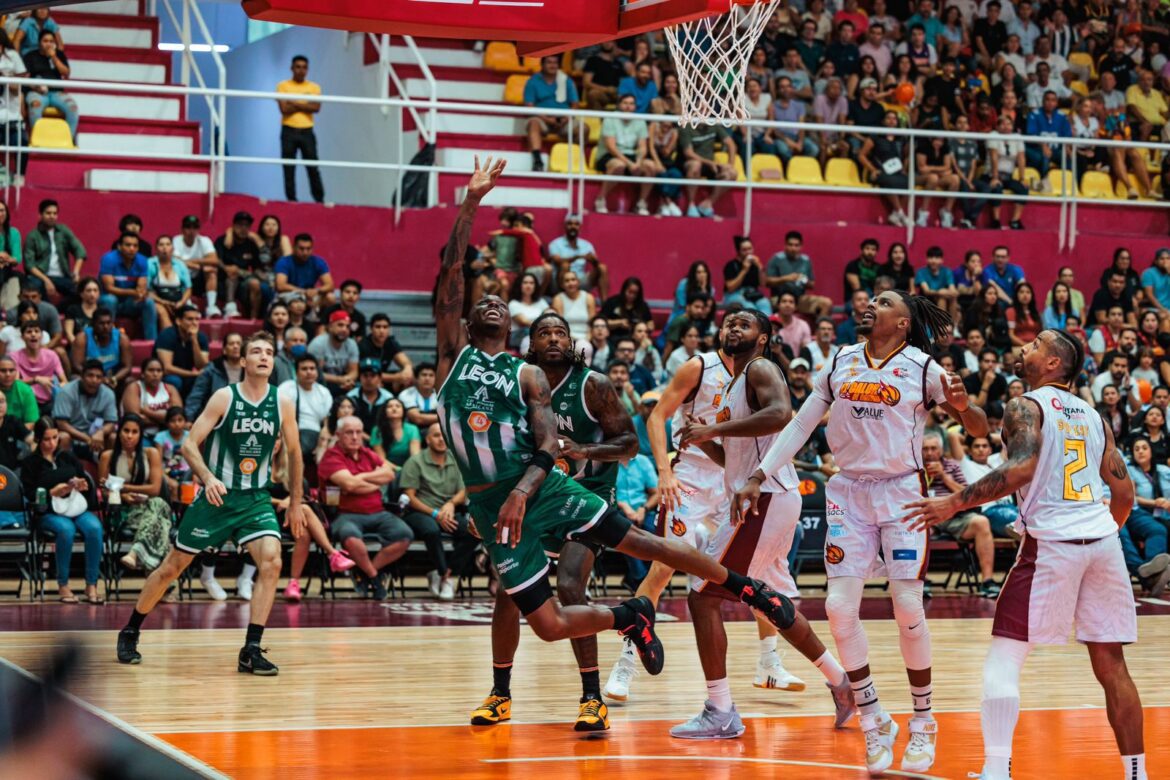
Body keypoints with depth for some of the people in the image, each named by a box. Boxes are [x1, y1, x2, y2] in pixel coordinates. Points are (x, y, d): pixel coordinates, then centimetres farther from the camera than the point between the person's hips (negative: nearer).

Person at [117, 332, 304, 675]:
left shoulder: (282, 404, -3)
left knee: (271, 562, -20)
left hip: (256, 499, 2)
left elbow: (294, 452, 11)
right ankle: (130, 632, 27)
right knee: (172, 567, 6)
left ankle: (251, 651, -14)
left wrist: (295, 503, 14)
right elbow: (189, 444, -13)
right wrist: (208, 477, -30)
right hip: (216, 496, -2)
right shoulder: (224, 398, -11)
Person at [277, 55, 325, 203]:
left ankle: (319, 200, 3)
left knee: (313, 167, 0)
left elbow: (316, 108, -7)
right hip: (289, 131, -1)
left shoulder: (314, 87, 9)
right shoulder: (283, 86, 2)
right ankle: (291, 200, 2)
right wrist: (305, 105, -6)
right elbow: (284, 109, -11)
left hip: (306, 131, 1)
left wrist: (295, 104, -9)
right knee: (289, 168, -1)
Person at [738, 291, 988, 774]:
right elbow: (800, 426, 10)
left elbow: (978, 429, -4)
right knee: (840, 607, -7)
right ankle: (874, 723, 8)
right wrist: (758, 478, 3)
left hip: (901, 493, -3)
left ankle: (923, 724, 9)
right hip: (849, 493, 3)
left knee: (908, 608, -9)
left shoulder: (923, 369, -5)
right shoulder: (841, 362, 5)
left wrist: (962, 406, -27)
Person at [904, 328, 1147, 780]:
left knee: (1003, 658, -1)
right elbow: (1124, 493, 16)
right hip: (1103, 540, 6)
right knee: (1111, 665, 11)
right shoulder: (1093, 416, 18)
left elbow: (1021, 469, -19)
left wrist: (954, 503, -18)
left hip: (1052, 541, -6)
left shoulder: (1026, 407, -1)